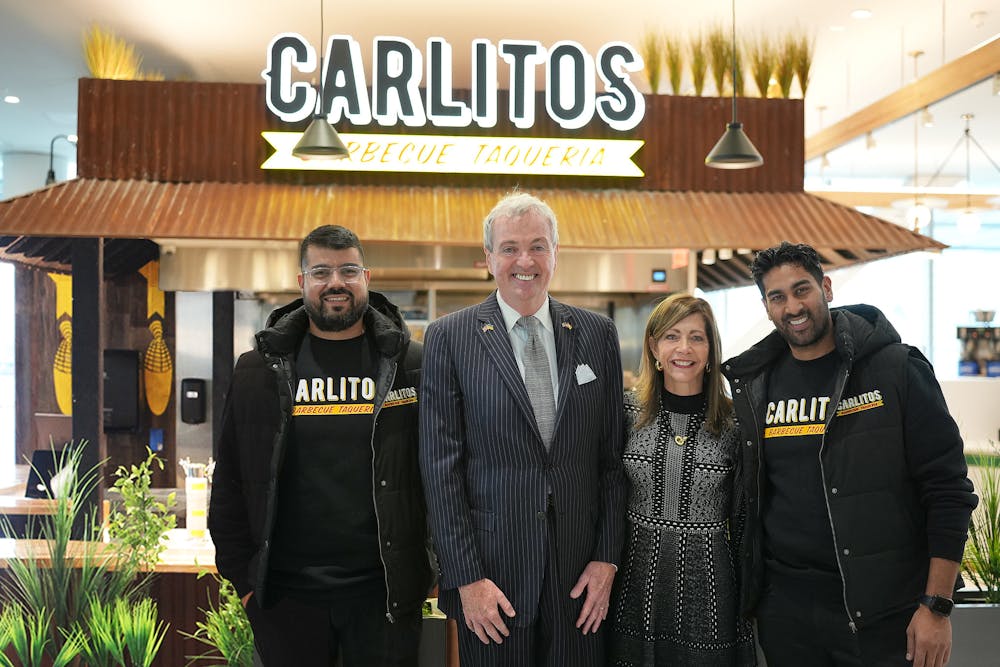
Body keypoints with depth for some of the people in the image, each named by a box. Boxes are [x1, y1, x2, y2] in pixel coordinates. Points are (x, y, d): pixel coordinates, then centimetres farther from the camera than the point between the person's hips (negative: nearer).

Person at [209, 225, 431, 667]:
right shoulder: (258, 372, 4)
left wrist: (434, 566, -2)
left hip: (384, 591, -1)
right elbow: (229, 483, 7)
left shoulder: (411, 365, 1)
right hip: (285, 593, 1)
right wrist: (243, 578, 4)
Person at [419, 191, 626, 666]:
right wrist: (466, 577, -8)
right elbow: (441, 467, -5)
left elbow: (613, 455, 7)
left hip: (581, 573, 2)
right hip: (493, 572, -2)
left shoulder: (597, 333, 5)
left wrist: (607, 557, 1)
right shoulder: (449, 337, -3)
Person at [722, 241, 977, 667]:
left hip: (882, 612, -3)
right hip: (784, 608, 4)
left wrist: (937, 606, -11)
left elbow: (948, 491, -7)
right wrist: (748, 592, 7)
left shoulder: (896, 369, -6)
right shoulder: (753, 385, 5)